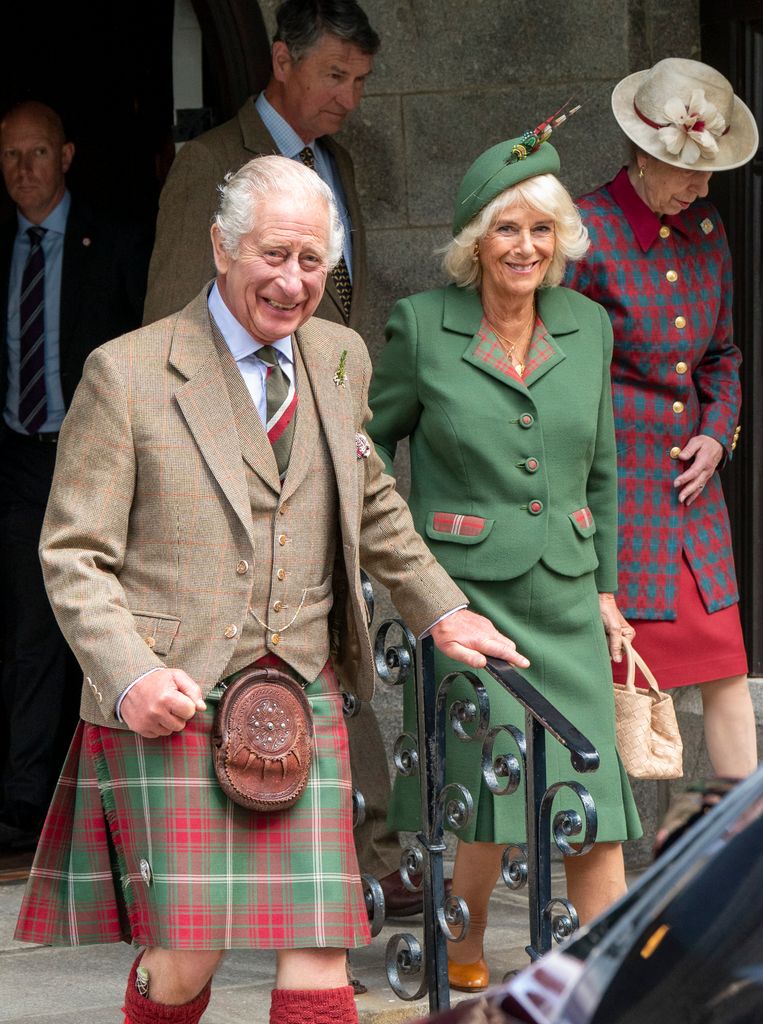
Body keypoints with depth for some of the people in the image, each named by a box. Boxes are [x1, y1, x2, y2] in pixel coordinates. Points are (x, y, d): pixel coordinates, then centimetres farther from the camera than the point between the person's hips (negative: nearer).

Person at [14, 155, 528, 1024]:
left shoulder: (340, 359, 12)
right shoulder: (127, 374, -4)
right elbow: (73, 554, -4)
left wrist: (441, 610, 23)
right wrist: (129, 677, -17)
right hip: (171, 703, -4)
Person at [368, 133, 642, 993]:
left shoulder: (587, 327, 7)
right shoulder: (421, 326, -4)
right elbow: (371, 438, 9)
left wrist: (604, 585, 16)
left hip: (564, 593, 4)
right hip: (463, 591, -4)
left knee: (593, 795, -3)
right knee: (496, 782, -8)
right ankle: (463, 954, 15)